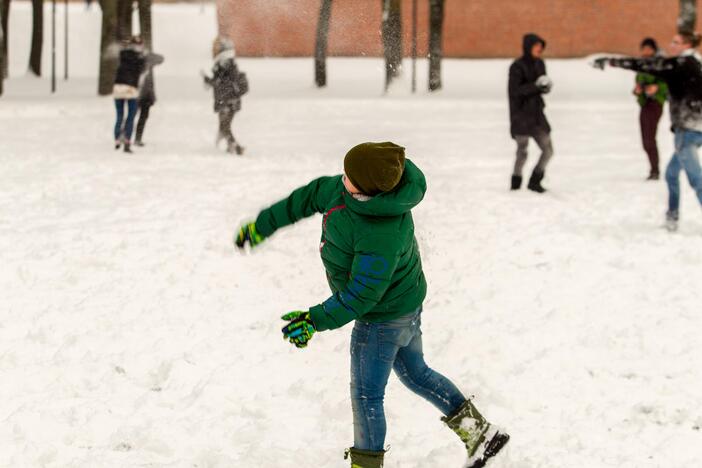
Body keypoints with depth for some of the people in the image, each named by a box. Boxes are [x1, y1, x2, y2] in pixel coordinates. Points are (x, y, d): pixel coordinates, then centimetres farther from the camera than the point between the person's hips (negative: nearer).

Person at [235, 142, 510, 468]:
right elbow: (309, 197, 5)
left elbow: (361, 294, -34)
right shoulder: (341, 190, -12)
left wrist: (314, 320, -35)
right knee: (416, 373, 25)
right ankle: (478, 432, 32)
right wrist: (261, 226, 12)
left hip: (383, 318, -10)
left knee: (366, 395, 7)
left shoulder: (382, 236, -38)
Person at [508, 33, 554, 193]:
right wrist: (535, 86, -25)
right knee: (522, 152, -4)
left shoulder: (539, 64, 9)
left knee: (548, 150, 6)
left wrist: (546, 87, -8)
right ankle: (516, 184, 10)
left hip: (536, 114, 7)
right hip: (521, 115, -7)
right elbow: (514, 90, -19)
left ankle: (535, 181, 20)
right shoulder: (517, 67, -12)